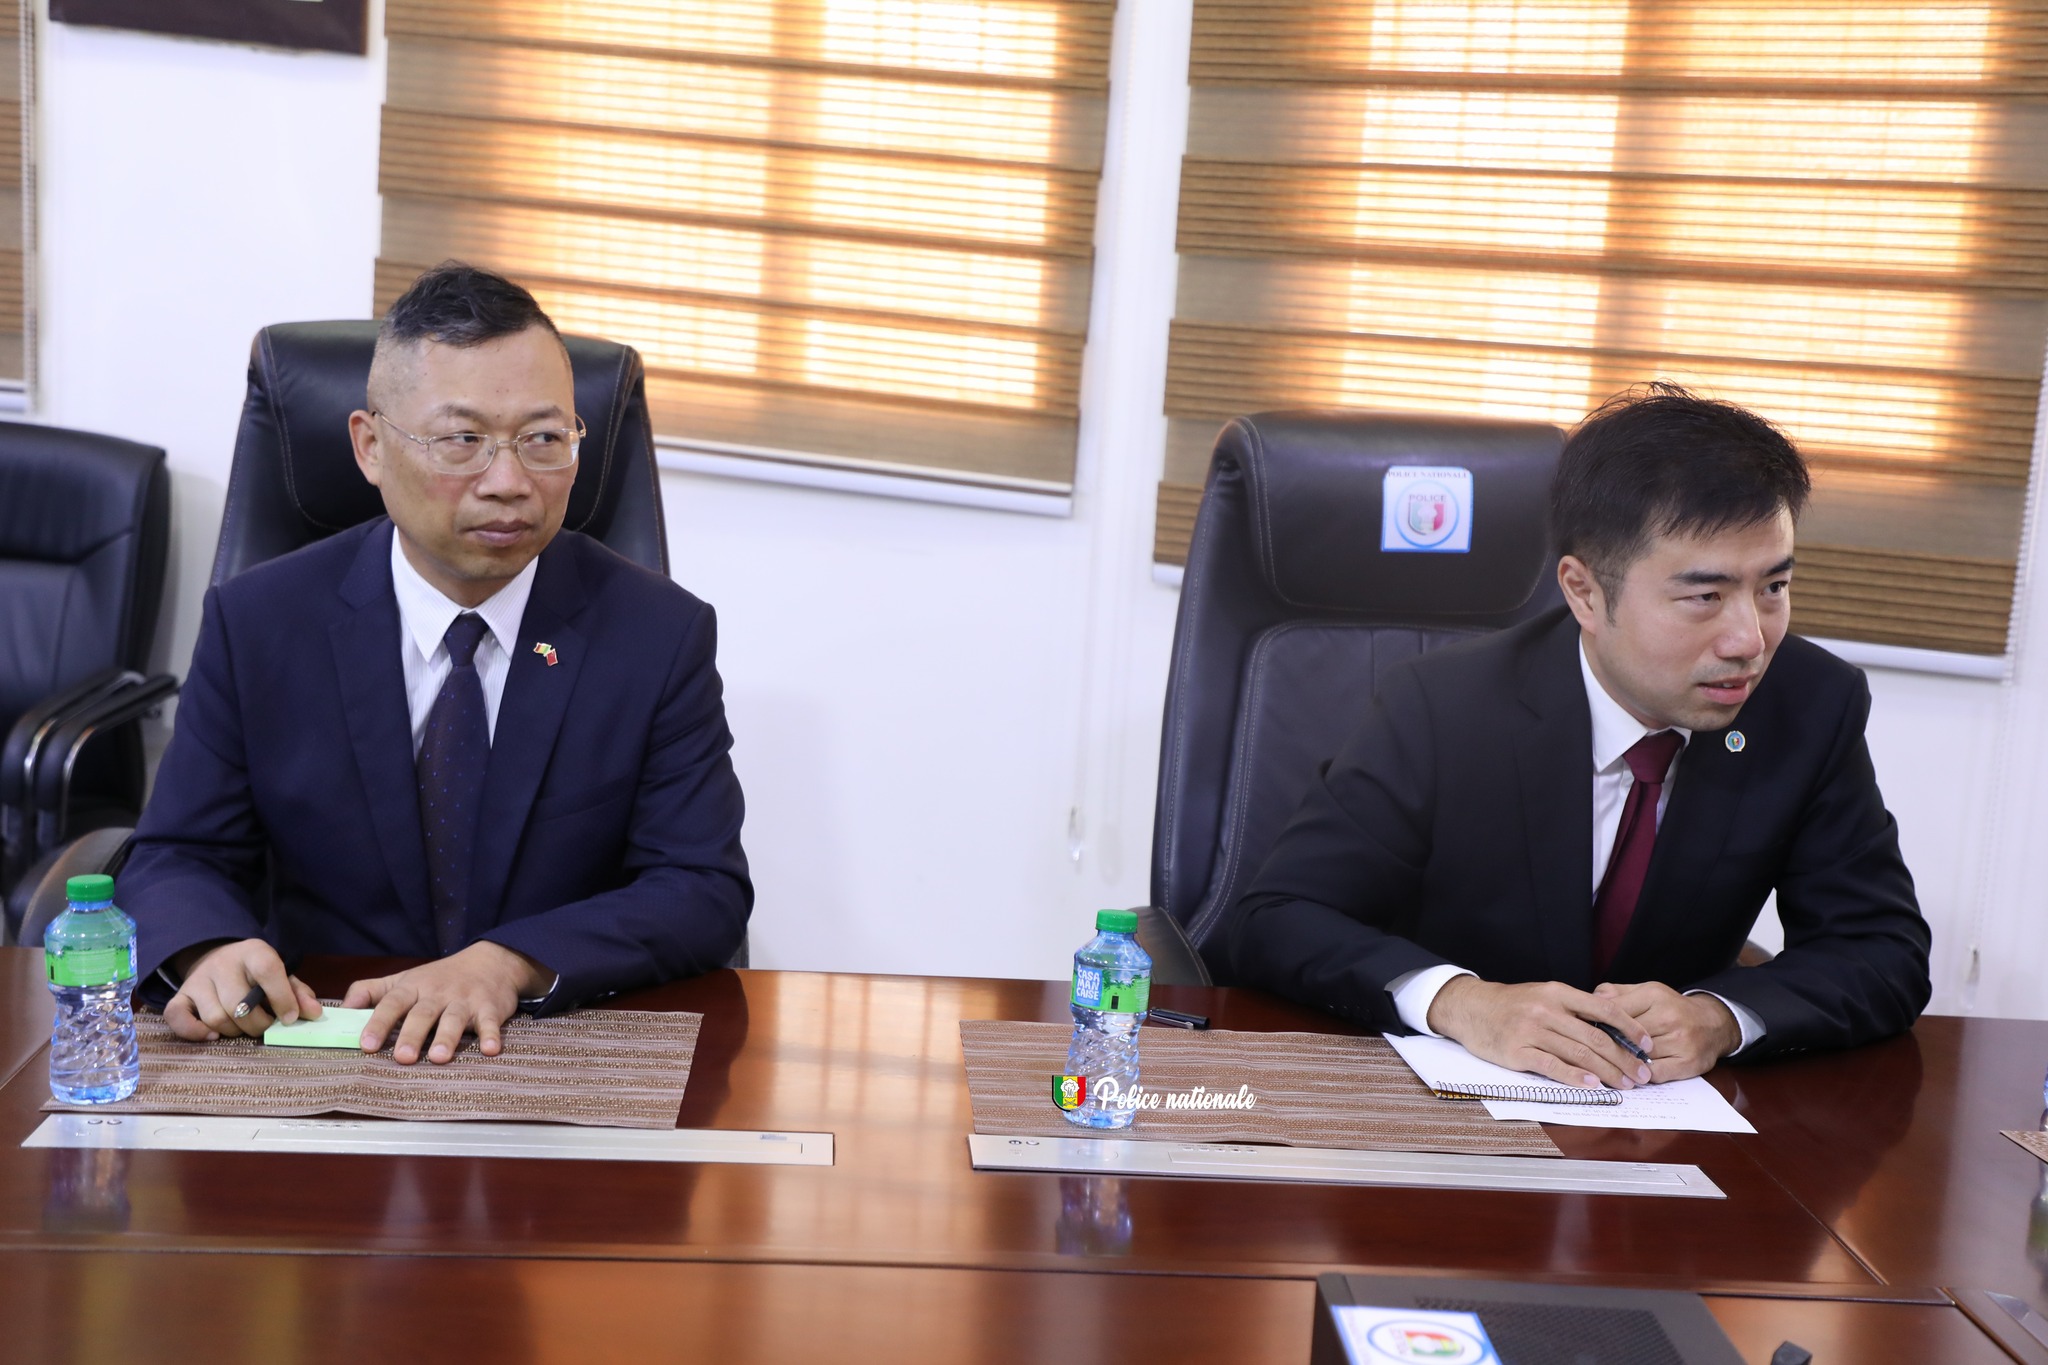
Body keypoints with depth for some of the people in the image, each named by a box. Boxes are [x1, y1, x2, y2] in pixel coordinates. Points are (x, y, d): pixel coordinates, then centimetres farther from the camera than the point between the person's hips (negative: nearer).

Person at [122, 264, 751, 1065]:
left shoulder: (663, 636, -4)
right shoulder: (255, 624, 0)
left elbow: (704, 890, -7)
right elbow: (182, 857, 3)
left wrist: (510, 963, -24)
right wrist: (210, 951, -21)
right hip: (321, 1051, 2)